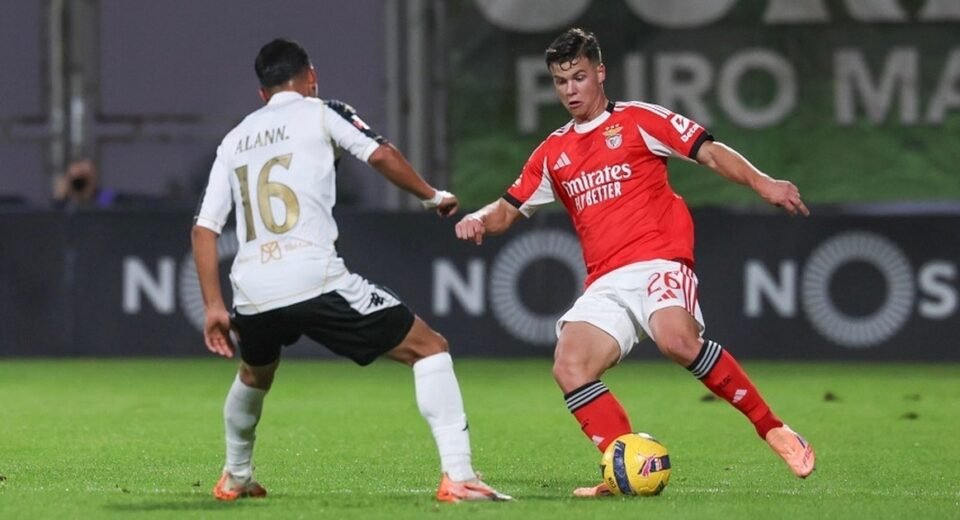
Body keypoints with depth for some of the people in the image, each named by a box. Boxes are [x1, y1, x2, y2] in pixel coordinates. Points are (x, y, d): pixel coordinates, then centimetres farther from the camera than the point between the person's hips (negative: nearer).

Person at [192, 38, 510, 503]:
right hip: (315, 281, -5)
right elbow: (379, 154, -6)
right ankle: (457, 477, -10)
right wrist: (433, 197, 9)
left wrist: (213, 306, 19)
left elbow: (204, 227, 17)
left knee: (254, 375, 38)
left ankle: (234, 479, 47)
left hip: (252, 291, 5)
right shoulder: (319, 112, 9)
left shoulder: (235, 139, 22)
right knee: (428, 348, 3)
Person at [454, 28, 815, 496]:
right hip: (605, 283, 5)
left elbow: (710, 153, 0)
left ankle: (772, 429, -21)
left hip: (658, 260, -5)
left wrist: (761, 183, -15)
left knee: (677, 340, -33)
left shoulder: (638, 120, 6)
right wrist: (479, 220, 0)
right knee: (569, 367, -18)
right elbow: (509, 210, 23)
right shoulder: (552, 154, 19)